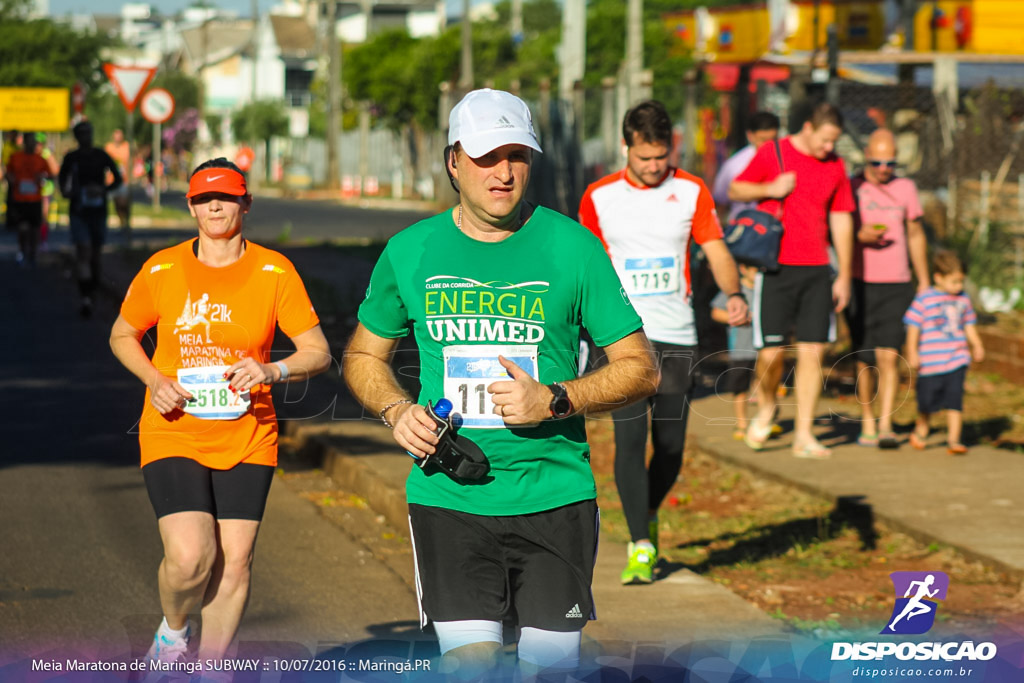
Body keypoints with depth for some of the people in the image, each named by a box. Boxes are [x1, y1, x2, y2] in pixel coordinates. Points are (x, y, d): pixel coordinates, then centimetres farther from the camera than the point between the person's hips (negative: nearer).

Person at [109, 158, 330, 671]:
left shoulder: (274, 272, -2)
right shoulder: (161, 270, 0)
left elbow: (318, 352, 0)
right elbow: (122, 335, 14)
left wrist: (273, 371, -21)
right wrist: (154, 379, -5)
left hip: (246, 438, 1)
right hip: (174, 433, -1)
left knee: (234, 560, 0)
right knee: (189, 556, -16)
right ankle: (173, 629, 17)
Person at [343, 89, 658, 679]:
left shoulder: (573, 247, -1)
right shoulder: (410, 252, 5)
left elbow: (641, 368, 1)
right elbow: (364, 355, 19)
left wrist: (553, 402, -14)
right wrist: (396, 410, -2)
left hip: (555, 497, 0)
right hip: (448, 497, 0)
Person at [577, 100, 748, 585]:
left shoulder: (691, 192, 3)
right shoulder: (599, 197, 2)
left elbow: (716, 251, 1)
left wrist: (734, 294, -18)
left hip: (676, 338, 1)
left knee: (670, 447, 4)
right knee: (630, 440, -12)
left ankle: (648, 517, 32)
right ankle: (640, 546, -9)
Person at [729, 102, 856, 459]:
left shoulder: (835, 167, 9)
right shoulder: (772, 153, -1)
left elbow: (841, 221, 13)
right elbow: (734, 190, 6)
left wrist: (844, 276, 10)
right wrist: (770, 189, -13)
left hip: (817, 270, 3)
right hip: (776, 268, -3)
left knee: (812, 352, -2)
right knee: (771, 353, -5)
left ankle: (804, 435, 4)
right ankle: (766, 408, 25)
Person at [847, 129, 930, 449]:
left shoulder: (905, 188, 8)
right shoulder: (851, 188, 1)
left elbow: (916, 236, 17)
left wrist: (924, 282, 17)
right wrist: (859, 236, -16)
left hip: (896, 286, 0)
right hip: (859, 285, 0)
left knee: (889, 356, -12)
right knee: (864, 360, 5)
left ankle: (886, 426, -17)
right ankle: (867, 425, 18)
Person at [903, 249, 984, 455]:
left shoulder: (963, 299, 9)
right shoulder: (924, 299, -7)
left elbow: (969, 326, 20)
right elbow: (913, 327, -5)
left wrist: (977, 346, 8)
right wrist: (912, 353, -8)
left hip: (957, 361, 3)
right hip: (931, 362, -3)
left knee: (954, 401, -7)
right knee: (927, 402, 9)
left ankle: (954, 440, -5)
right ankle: (921, 431, 36)